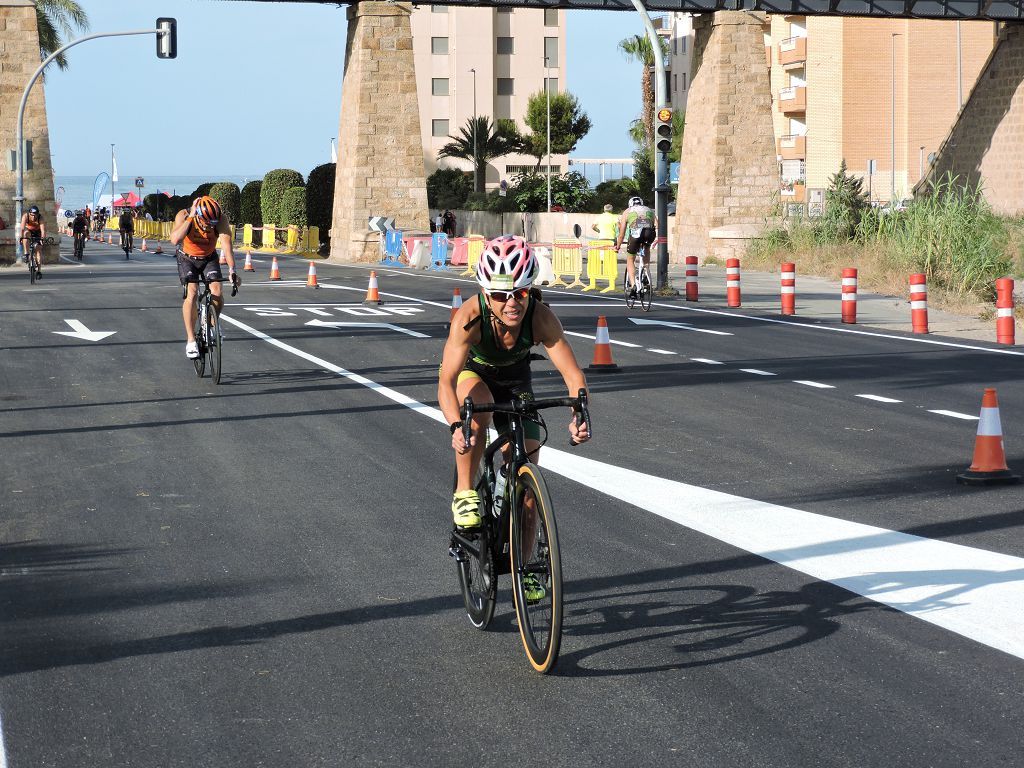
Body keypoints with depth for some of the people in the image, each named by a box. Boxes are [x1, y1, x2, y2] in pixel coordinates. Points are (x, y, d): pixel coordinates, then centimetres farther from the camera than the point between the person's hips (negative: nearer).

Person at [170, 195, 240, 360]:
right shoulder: (184, 216, -28)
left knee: (217, 293, -19)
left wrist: (232, 270, -48)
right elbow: (175, 239, -43)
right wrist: (190, 217, -44)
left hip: (209, 258, 2)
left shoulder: (221, 220, -26)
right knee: (192, 293, -24)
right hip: (187, 258, -2)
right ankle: (191, 341, -18)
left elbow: (226, 244, -36)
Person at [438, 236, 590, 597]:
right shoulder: (469, 318, -39)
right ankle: (464, 492, -17)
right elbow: (445, 381, -45)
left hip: (514, 379, 2)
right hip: (471, 373, -2)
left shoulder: (541, 317, -35)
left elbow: (572, 373, -37)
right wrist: (455, 426, -62)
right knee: (479, 406, -39)